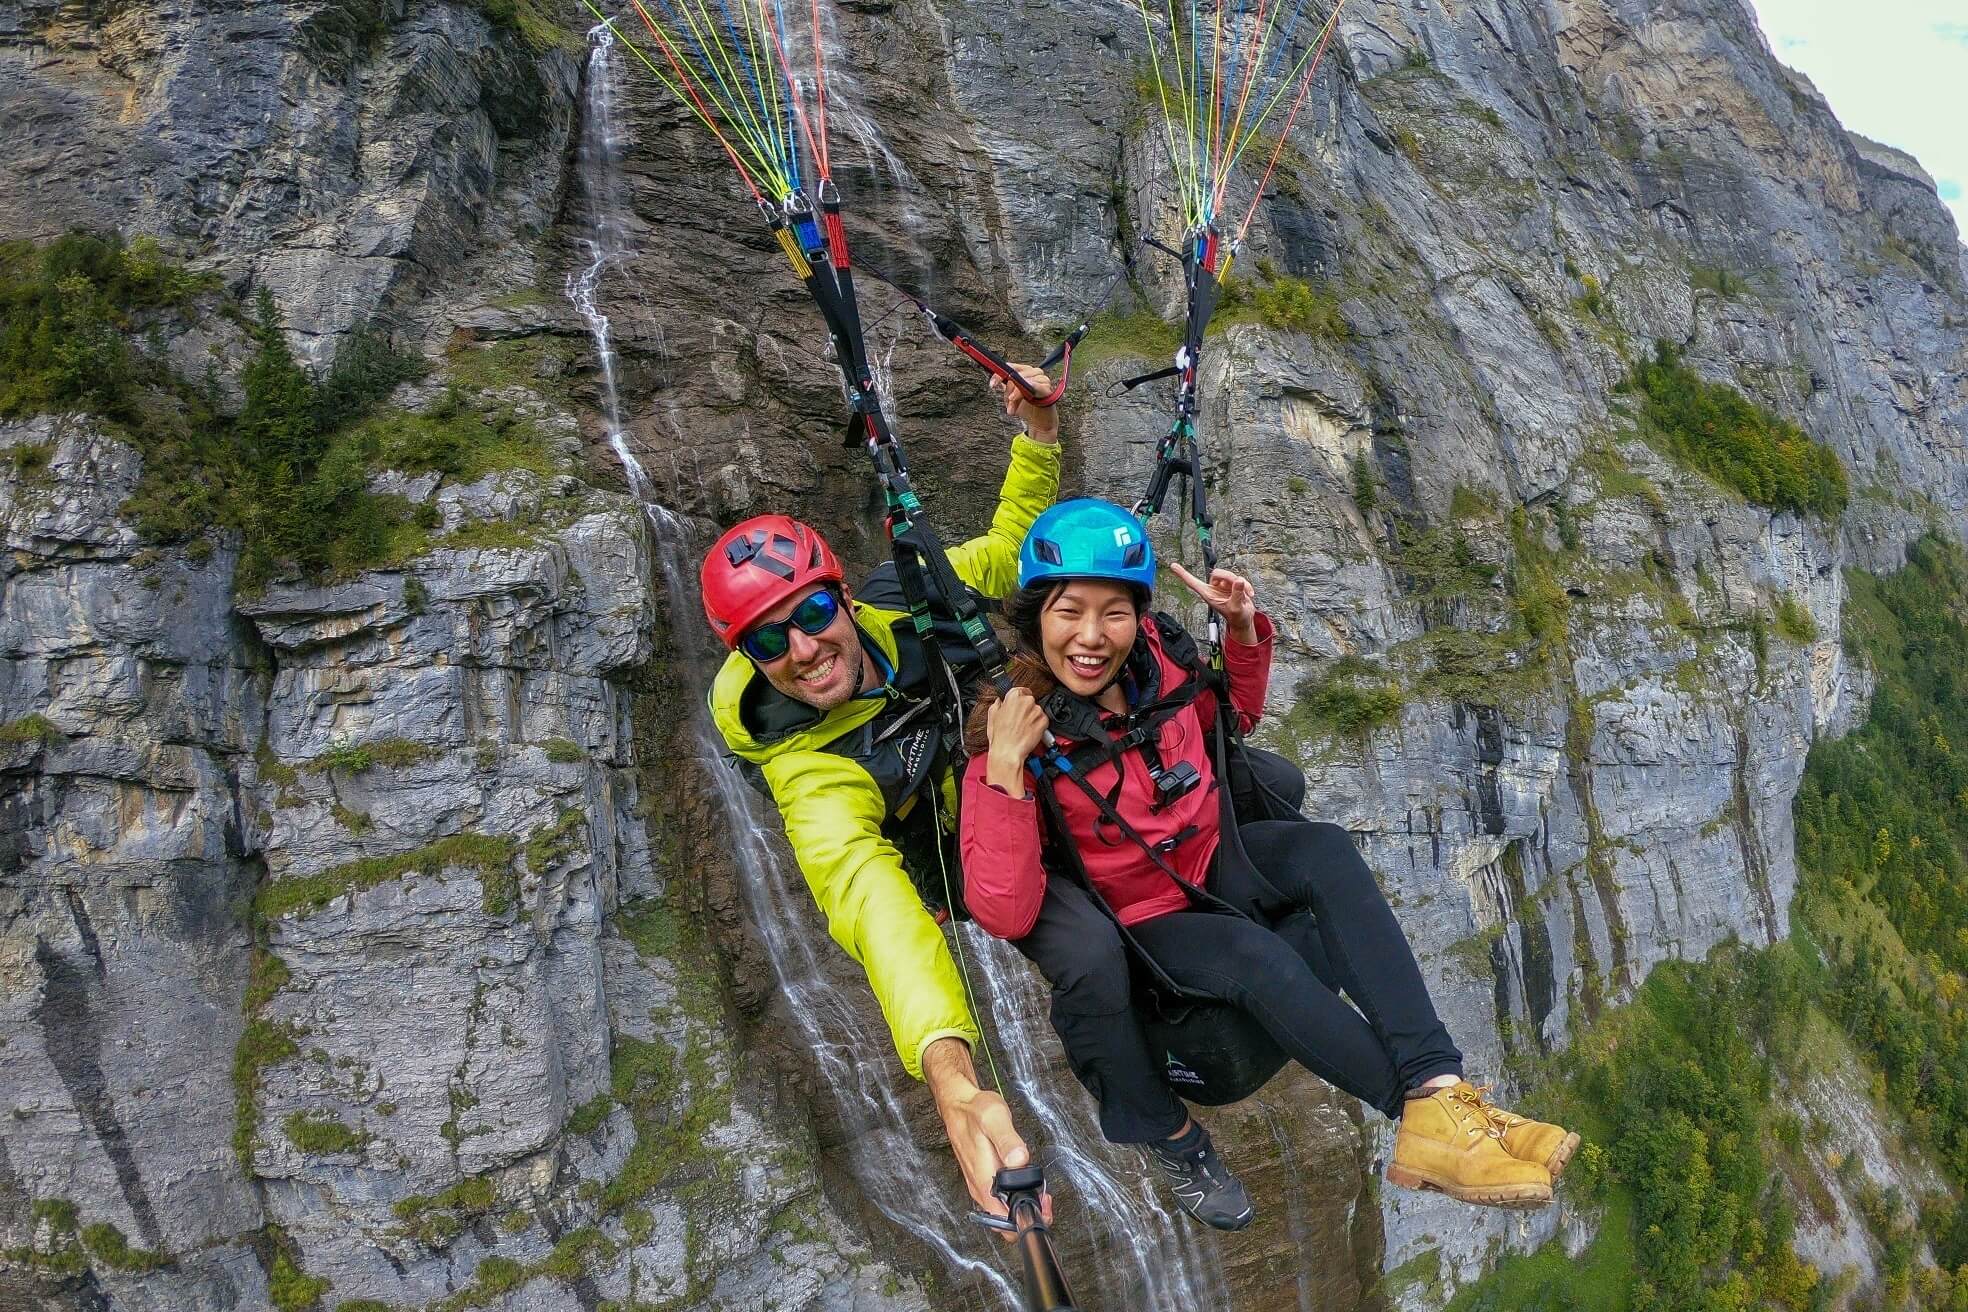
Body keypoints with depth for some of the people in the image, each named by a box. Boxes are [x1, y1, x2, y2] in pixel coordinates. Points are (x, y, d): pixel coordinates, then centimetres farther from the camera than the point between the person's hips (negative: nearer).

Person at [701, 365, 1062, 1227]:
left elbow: (1009, 549, -9)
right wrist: (953, 1085, -73)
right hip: (978, 864, -3)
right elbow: (868, 899, -58)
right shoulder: (811, 771, -41)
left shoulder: (903, 603, -27)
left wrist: (1039, 437, -28)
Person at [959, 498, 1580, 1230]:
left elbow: (1236, 714, 13)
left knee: (1322, 849, -23)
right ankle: (1427, 1113, -22)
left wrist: (1244, 628, -6)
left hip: (1213, 863, 5)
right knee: (1258, 953, -31)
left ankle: (1438, 1097, -31)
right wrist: (1004, 772, -38)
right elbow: (1004, 914, -29)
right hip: (1138, 923, -5)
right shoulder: (1012, 729, -23)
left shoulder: (1157, 655, -10)